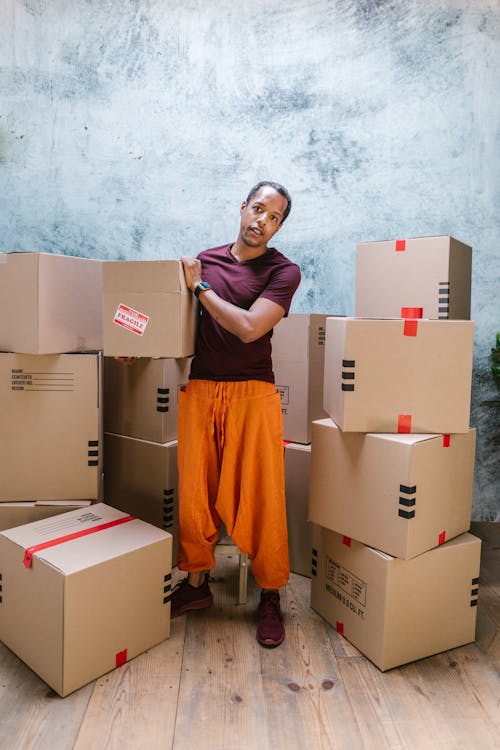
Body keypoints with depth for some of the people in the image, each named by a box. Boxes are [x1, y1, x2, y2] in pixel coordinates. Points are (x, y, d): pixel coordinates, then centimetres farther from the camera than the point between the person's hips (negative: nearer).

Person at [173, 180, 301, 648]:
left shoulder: (284, 271, 0)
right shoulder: (205, 259, 12)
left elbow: (249, 328, -14)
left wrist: (200, 287, -7)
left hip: (251, 393, -3)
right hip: (198, 389, 4)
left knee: (260, 497, -1)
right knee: (194, 491, 6)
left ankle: (270, 597, 18)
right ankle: (196, 582, 27)